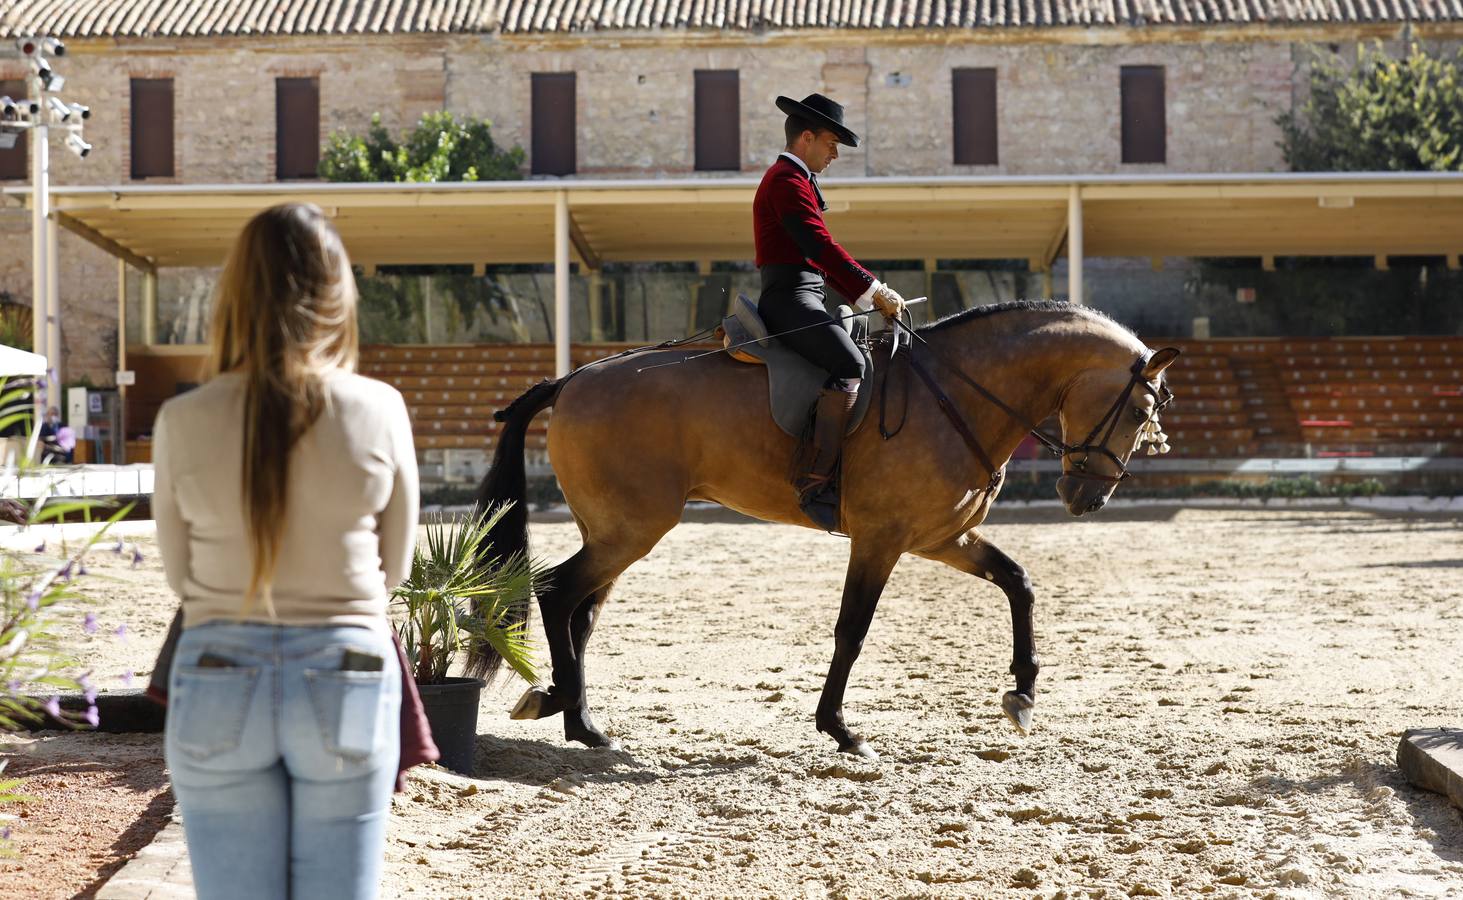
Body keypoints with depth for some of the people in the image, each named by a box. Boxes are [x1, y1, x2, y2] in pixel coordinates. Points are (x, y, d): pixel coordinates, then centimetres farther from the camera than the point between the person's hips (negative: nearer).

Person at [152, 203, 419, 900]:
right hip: (347, 683, 0)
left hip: (219, 686, 0)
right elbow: (393, 567, 4)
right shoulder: (378, 411, -7)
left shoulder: (184, 421, -7)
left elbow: (179, 574, 5)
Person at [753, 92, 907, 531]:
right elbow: (822, 246, -19)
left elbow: (820, 256, 25)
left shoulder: (793, 179, 25)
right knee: (849, 365, -28)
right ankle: (815, 482, -34)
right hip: (790, 297, -11)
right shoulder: (788, 180, -9)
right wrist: (874, 291, -17)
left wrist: (868, 296, 16)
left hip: (804, 298, 11)